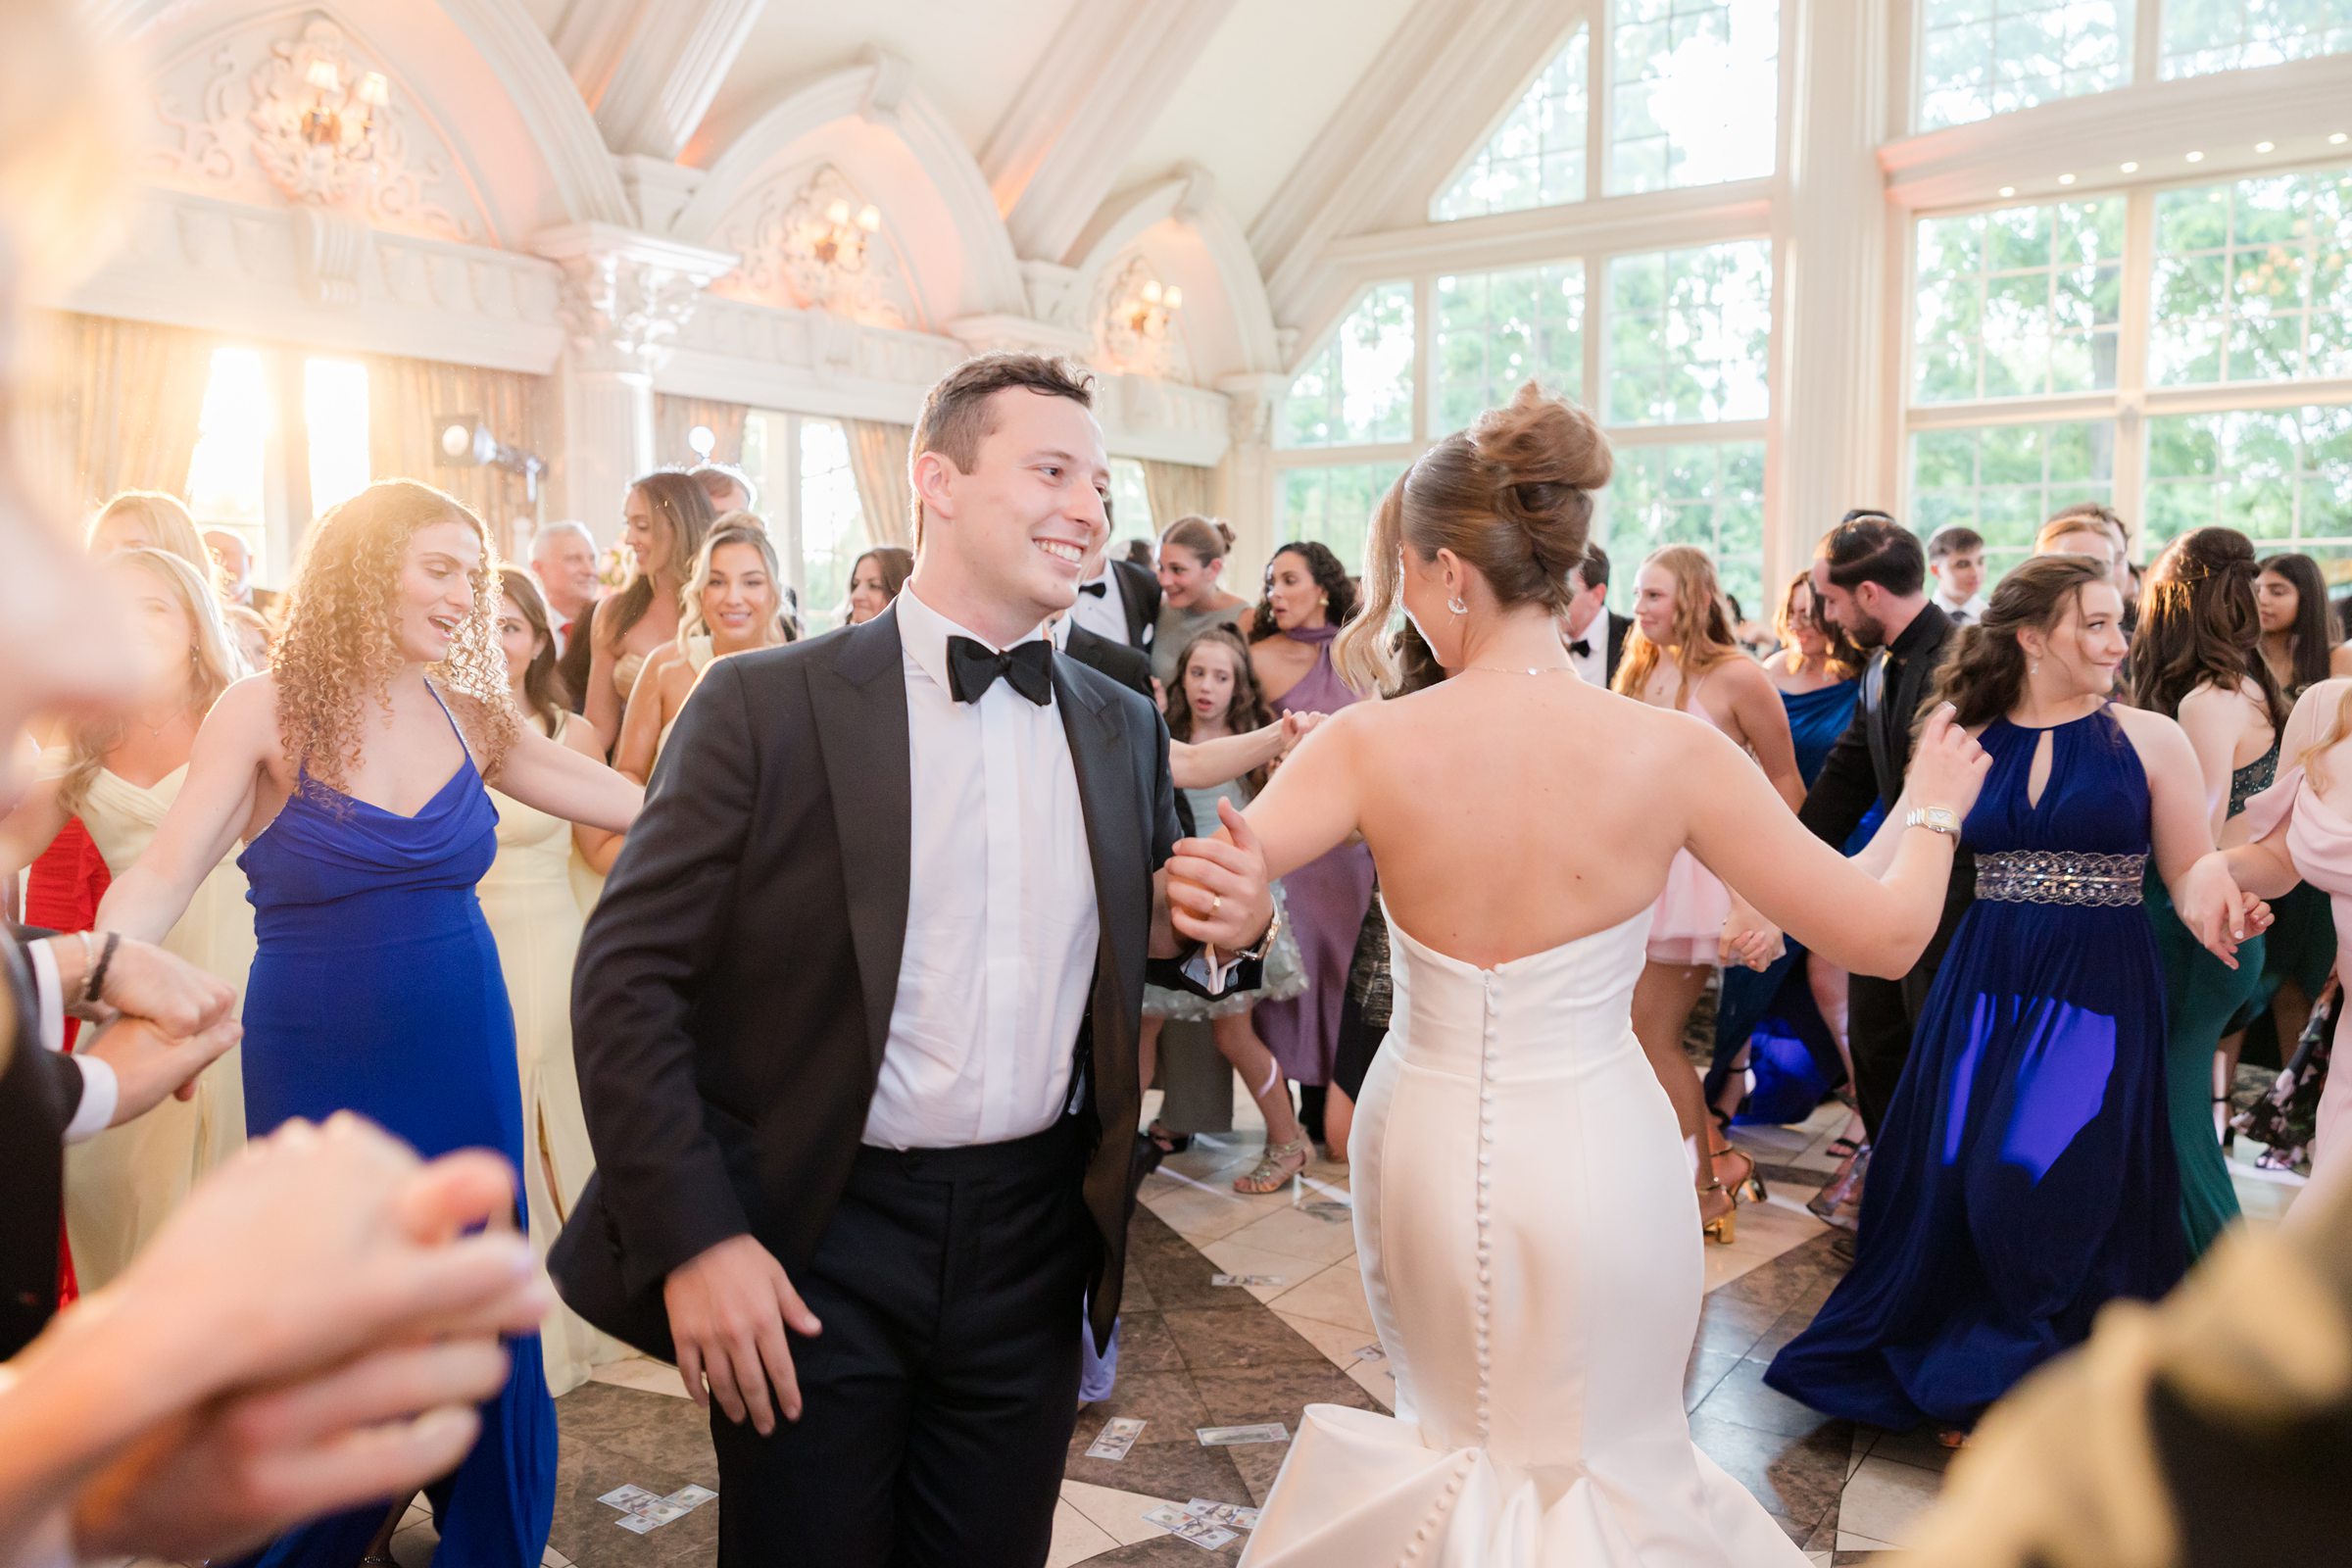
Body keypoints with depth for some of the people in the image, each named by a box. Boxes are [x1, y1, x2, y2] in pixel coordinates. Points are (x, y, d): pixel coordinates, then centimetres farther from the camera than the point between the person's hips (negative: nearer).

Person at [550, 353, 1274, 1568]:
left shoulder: (1123, 729, 5)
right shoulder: (768, 706, -9)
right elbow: (629, 974, -10)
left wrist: (1222, 930, -8)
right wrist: (691, 1239, -15)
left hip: (1031, 1251, 4)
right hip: (813, 1248, -3)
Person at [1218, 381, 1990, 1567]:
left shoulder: (1373, 744, -15)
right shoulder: (1675, 752, -15)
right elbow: (1884, 934, -7)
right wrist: (1931, 807, 9)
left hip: (1428, 1147, 1)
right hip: (1597, 1157, -1)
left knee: (1455, 1433, 27)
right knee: (1610, 1454, 22)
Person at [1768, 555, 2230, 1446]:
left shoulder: (2149, 740, 0)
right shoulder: (1968, 745, 5)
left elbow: (2194, 879, 0)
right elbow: (1883, 864, -1)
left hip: (2098, 1001, -2)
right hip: (1984, 992, 2)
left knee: (2041, 1195, -7)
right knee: (1952, 1185, 4)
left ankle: (2029, 1390, 17)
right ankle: (1955, 1370, 27)